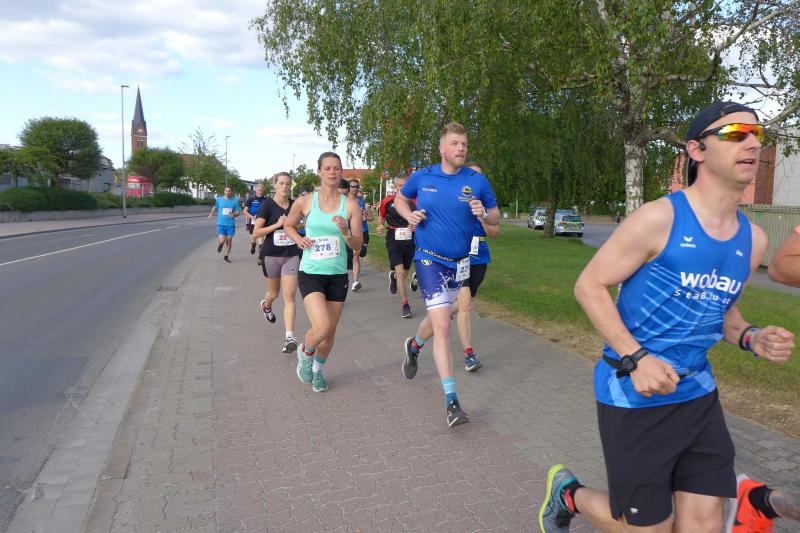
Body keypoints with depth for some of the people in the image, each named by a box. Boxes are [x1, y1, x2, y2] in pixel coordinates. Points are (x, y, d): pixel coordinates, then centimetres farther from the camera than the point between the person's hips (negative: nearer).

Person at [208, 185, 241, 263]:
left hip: (231, 224, 1)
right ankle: (220, 244, 25)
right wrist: (211, 214, 14)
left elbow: (238, 212, 2)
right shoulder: (219, 199, 0)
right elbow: (215, 207, 20)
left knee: (229, 241, 6)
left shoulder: (235, 201, -2)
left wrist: (234, 214, -18)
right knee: (222, 240, -14)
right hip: (221, 224, -1)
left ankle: (226, 257, 25)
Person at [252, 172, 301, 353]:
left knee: (289, 297, -8)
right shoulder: (267, 205, -7)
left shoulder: (294, 205, 3)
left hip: (291, 255, 2)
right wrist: (277, 224, -21)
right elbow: (255, 233, -12)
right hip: (271, 255, -1)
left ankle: (289, 337, -10)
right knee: (274, 293, 17)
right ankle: (266, 305, 54)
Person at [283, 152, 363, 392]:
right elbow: (288, 225, 15)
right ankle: (305, 352, 15)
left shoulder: (350, 205, -2)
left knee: (330, 332, 12)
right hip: (310, 274, -2)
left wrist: (345, 232, -22)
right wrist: (298, 239, -5)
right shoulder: (305, 202, -3)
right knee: (322, 326, -20)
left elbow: (357, 246, -2)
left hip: (338, 275, 2)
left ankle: (317, 369, 41)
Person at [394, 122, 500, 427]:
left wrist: (483, 214, -19)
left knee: (437, 318, 21)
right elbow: (400, 199, 16)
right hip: (429, 259, -3)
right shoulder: (422, 177, -2)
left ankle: (414, 346, 57)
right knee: (442, 325, -14)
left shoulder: (477, 181, -3)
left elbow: (496, 217, 4)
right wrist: (410, 215, -6)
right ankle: (452, 402, -9)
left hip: (459, 263, 3)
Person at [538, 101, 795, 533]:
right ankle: (567, 493, 35)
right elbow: (589, 286, -13)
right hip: (634, 396, -6)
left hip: (697, 394, 7)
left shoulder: (753, 239, 5)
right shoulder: (660, 217, -16)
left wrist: (752, 339, -2)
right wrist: (635, 358, -23)